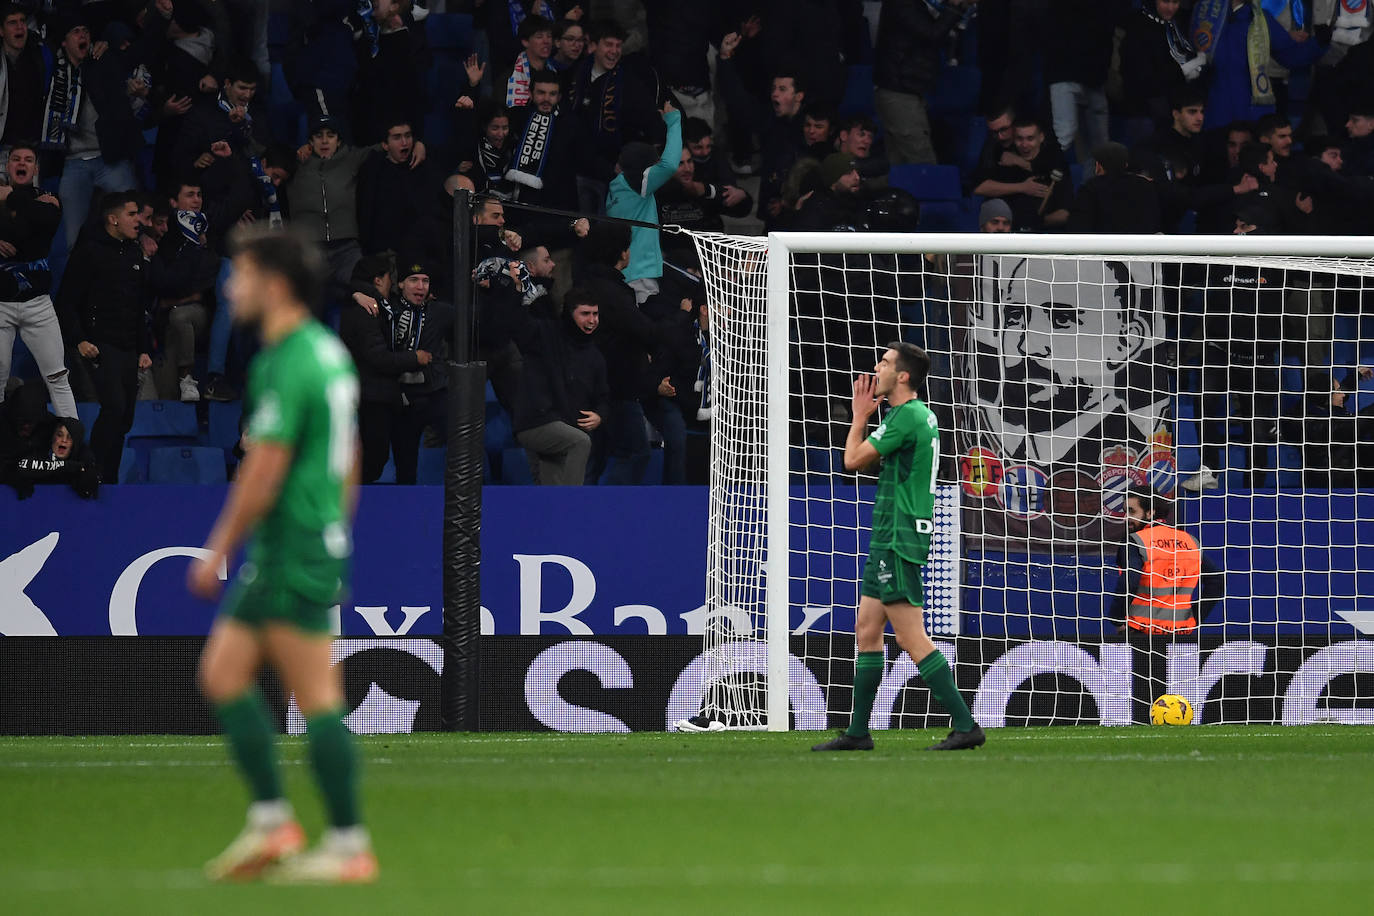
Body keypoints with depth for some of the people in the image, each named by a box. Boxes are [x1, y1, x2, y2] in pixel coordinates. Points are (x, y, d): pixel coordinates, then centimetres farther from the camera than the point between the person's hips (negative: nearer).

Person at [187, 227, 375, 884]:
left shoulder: (286, 366, -16)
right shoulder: (330, 353, 15)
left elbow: (263, 469, -19)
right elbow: (348, 461, 20)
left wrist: (217, 551, -13)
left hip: (290, 554, -10)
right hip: (320, 545, 10)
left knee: (316, 697, -6)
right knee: (222, 671, 12)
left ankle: (349, 846, -3)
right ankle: (270, 823, 9)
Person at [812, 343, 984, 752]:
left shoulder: (906, 417, -16)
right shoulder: (921, 415, 15)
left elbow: (853, 460, -12)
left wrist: (860, 417, 3)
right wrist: (864, 416, 20)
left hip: (898, 541, -10)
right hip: (888, 538, 10)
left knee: (912, 638, -12)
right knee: (866, 630, 13)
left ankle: (965, 725, -14)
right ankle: (858, 732, 16)